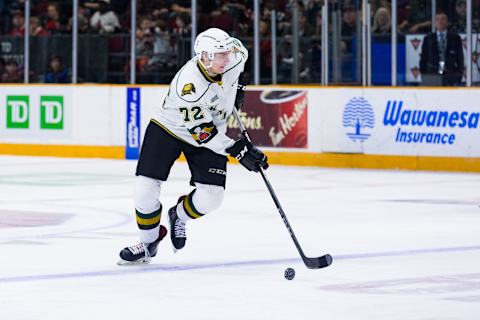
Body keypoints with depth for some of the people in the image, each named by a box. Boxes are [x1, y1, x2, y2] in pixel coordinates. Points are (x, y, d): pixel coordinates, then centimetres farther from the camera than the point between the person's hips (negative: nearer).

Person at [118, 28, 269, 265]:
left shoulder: (235, 56, -19)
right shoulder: (188, 85, -36)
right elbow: (203, 133, -31)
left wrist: (238, 85, 7)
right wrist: (238, 151, -35)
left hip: (211, 132, 5)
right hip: (168, 129, -5)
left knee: (211, 197, -9)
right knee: (146, 189, -13)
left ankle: (178, 216, 24)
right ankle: (149, 242, 13)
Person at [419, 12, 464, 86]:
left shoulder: (455, 38, 10)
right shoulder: (428, 38, 10)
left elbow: (460, 57, 9)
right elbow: (423, 58, 9)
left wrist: (460, 74, 1)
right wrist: (423, 74, 1)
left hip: (451, 75, 0)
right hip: (433, 75, 0)